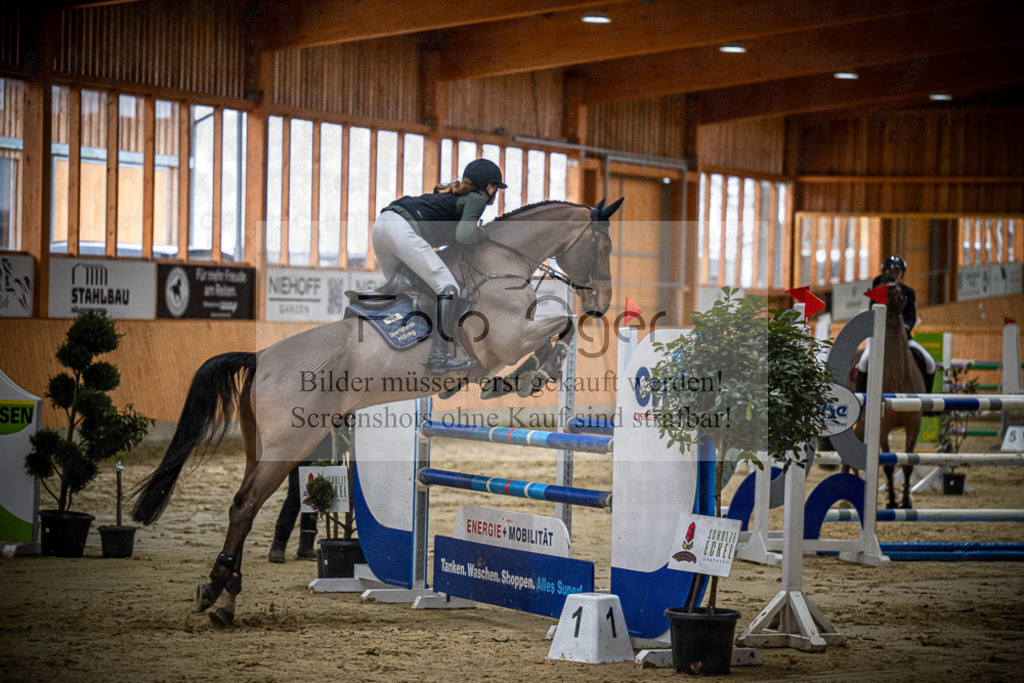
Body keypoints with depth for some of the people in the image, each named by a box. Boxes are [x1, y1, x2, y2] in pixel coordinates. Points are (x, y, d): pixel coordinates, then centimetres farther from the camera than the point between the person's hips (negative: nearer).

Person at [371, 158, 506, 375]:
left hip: (380, 225, 10)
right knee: (448, 288, -8)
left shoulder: (451, 195, 32)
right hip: (403, 229, -10)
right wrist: (485, 233, 11)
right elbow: (464, 234, -8)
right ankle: (439, 357, -13)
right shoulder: (475, 199, 7)